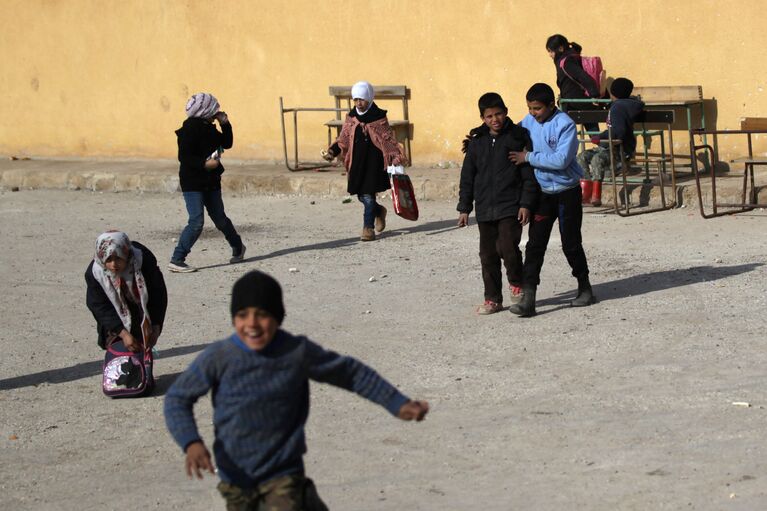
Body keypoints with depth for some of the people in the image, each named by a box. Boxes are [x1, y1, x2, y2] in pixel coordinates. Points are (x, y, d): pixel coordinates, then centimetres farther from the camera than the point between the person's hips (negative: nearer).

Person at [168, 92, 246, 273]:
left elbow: (227, 143, 20)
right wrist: (204, 164, -29)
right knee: (196, 222, -15)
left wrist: (225, 124, 9)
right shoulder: (190, 129, -16)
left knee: (220, 218, 19)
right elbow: (184, 157, -21)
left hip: (211, 182, 8)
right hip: (193, 182, -8)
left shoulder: (209, 128, 11)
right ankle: (176, 261, -12)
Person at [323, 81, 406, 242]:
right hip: (357, 160, 5)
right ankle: (379, 212, 37)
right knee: (361, 194, 8)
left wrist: (397, 160, -13)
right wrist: (332, 151, -7)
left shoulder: (379, 118, -7)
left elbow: (389, 141, -6)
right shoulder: (351, 117, 5)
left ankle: (368, 228, 0)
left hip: (374, 160, -5)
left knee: (368, 194, -9)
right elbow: (343, 139, 9)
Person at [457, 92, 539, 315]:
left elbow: (529, 174, -3)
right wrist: (464, 208, 10)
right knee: (488, 254, 7)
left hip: (511, 206, -4)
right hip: (485, 208, 4)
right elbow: (467, 177, 13)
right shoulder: (476, 141, 8)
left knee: (508, 247, -18)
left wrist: (526, 204, -9)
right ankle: (493, 299, 17)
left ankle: (517, 284, 10)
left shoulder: (518, 137, -3)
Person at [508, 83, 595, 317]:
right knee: (535, 245, -5)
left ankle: (584, 286, 29)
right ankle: (528, 297, -10)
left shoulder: (565, 124, -17)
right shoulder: (528, 122, 1)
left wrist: (529, 157, -21)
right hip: (542, 192, 4)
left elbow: (561, 159, -25)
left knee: (571, 243, 7)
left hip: (567, 192, -4)